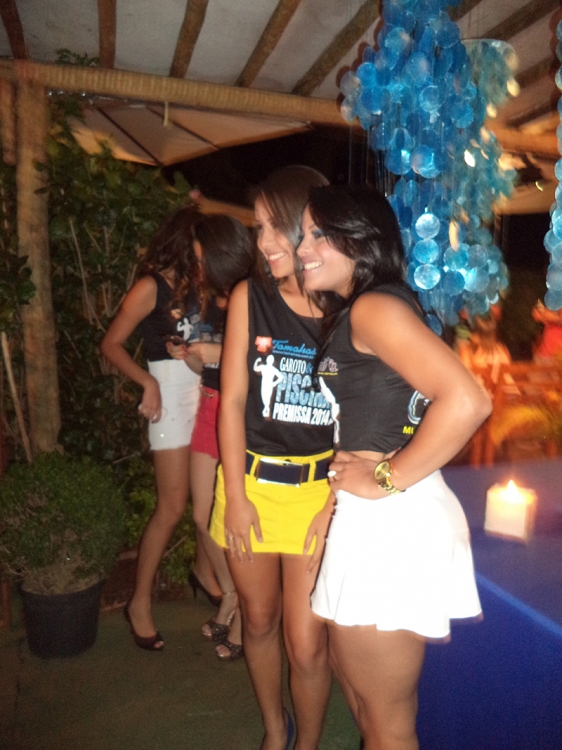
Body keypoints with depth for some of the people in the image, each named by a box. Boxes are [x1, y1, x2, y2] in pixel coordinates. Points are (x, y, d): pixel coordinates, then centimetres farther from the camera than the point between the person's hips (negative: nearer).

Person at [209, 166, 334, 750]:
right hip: (251, 481, 2)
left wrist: (337, 505, -10)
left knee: (306, 643, 4)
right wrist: (236, 495, -3)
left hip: (320, 488, -2)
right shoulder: (250, 297, -2)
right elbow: (233, 399, -2)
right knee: (258, 622, 19)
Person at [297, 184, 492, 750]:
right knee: (349, 667, 28)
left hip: (391, 523, -10)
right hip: (370, 518, 10)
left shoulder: (374, 306, -15)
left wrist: (387, 479, -18)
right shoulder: (346, 314, 14)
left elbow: (467, 401, -27)